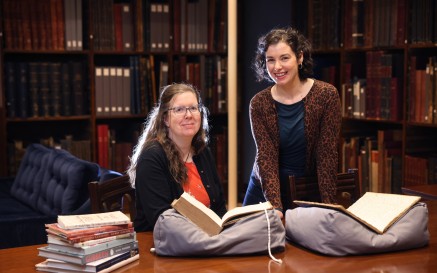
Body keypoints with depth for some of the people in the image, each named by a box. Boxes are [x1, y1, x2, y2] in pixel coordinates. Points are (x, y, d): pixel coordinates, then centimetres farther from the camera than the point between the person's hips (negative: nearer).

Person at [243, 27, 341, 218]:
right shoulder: (259, 104, -8)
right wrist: (275, 207, -27)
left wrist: (328, 207, -21)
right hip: (266, 189, 2)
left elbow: (327, 155, -14)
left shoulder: (326, 95, -13)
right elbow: (266, 158, -15)